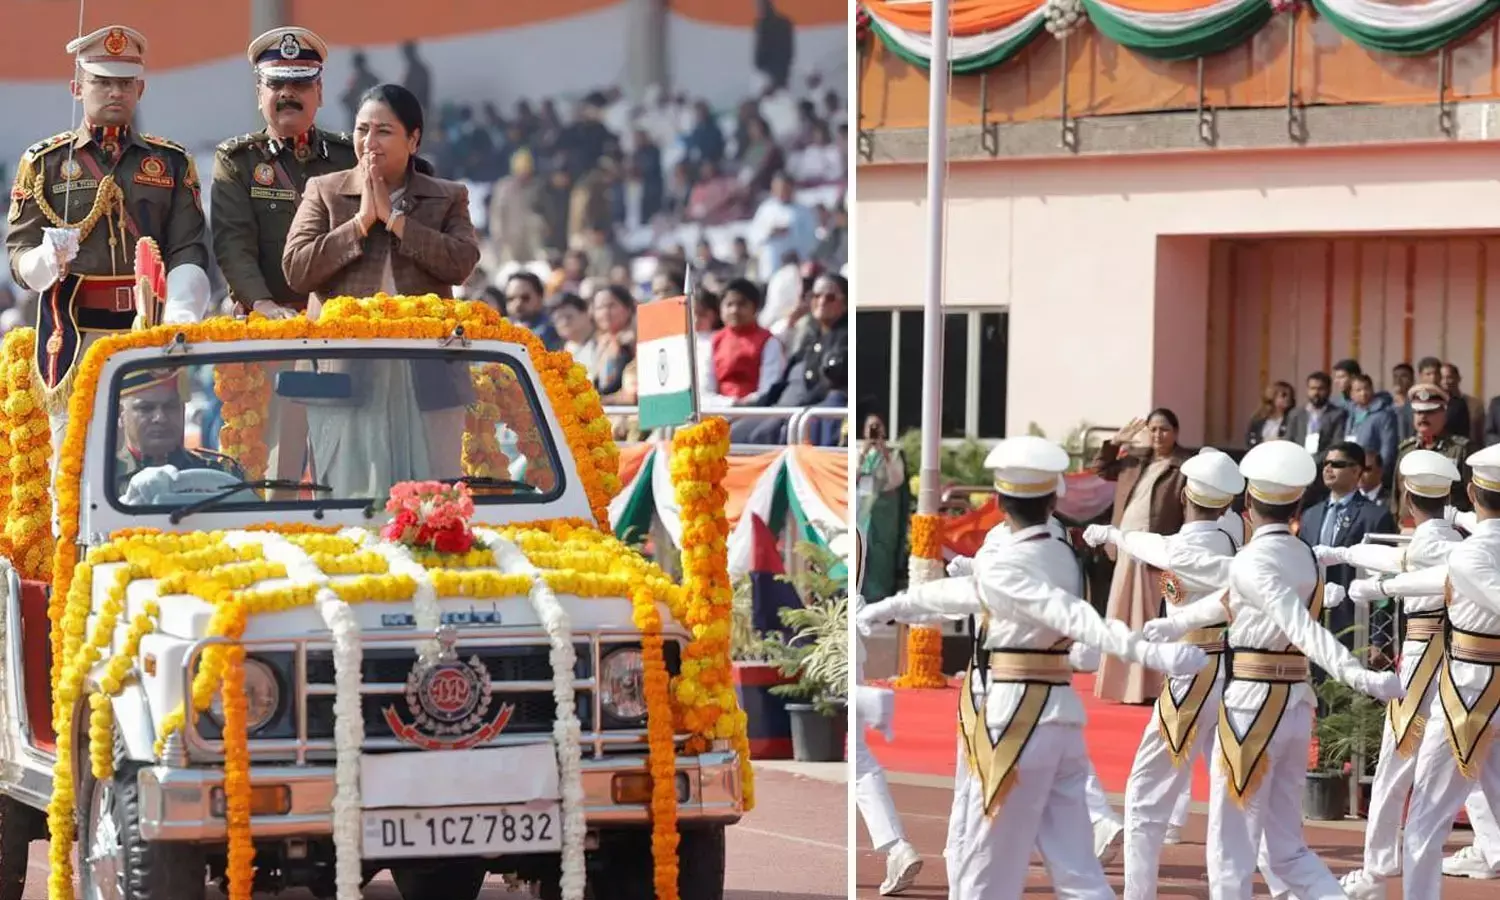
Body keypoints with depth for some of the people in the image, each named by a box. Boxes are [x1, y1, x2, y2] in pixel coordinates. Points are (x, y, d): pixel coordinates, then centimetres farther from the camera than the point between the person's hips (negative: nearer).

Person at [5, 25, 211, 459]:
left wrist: (180, 318, -14)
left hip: (151, 330, 2)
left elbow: (188, 253, 4)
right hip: (75, 330, -1)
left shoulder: (172, 163, 14)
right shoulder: (45, 162, 9)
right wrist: (48, 260, -20)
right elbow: (19, 253, 4)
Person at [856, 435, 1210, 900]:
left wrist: (1147, 652, -42)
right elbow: (969, 591, 25)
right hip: (1061, 715, 7)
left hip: (1013, 717, -7)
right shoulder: (1064, 557, 12)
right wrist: (891, 606, 36)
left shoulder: (1001, 564, -13)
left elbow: (1071, 616, -28)